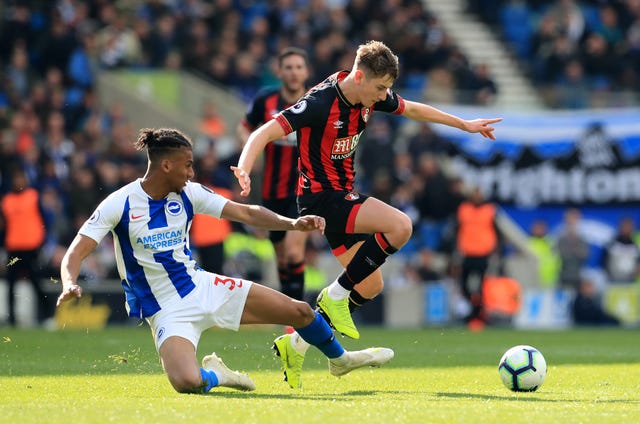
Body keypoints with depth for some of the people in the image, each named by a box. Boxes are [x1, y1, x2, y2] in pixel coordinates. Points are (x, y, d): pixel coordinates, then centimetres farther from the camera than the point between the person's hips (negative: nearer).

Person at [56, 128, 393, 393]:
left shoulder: (188, 194, -1)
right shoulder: (119, 204, -15)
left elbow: (246, 213, 2)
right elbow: (75, 253, -17)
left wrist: (292, 224, -13)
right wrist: (70, 285, -38)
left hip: (203, 287, 5)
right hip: (167, 310, -5)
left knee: (299, 311, 5)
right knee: (188, 383, -34)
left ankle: (339, 359, 38)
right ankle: (214, 375, 5)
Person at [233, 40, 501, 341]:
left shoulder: (371, 97, 1)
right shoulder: (321, 103, -24)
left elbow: (411, 109, 21)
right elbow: (265, 133, -29)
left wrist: (464, 125, 29)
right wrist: (243, 170, -47)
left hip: (342, 196, 9)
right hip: (320, 197, -9)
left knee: (370, 286, 10)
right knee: (400, 226, -26)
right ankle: (337, 294, -11)